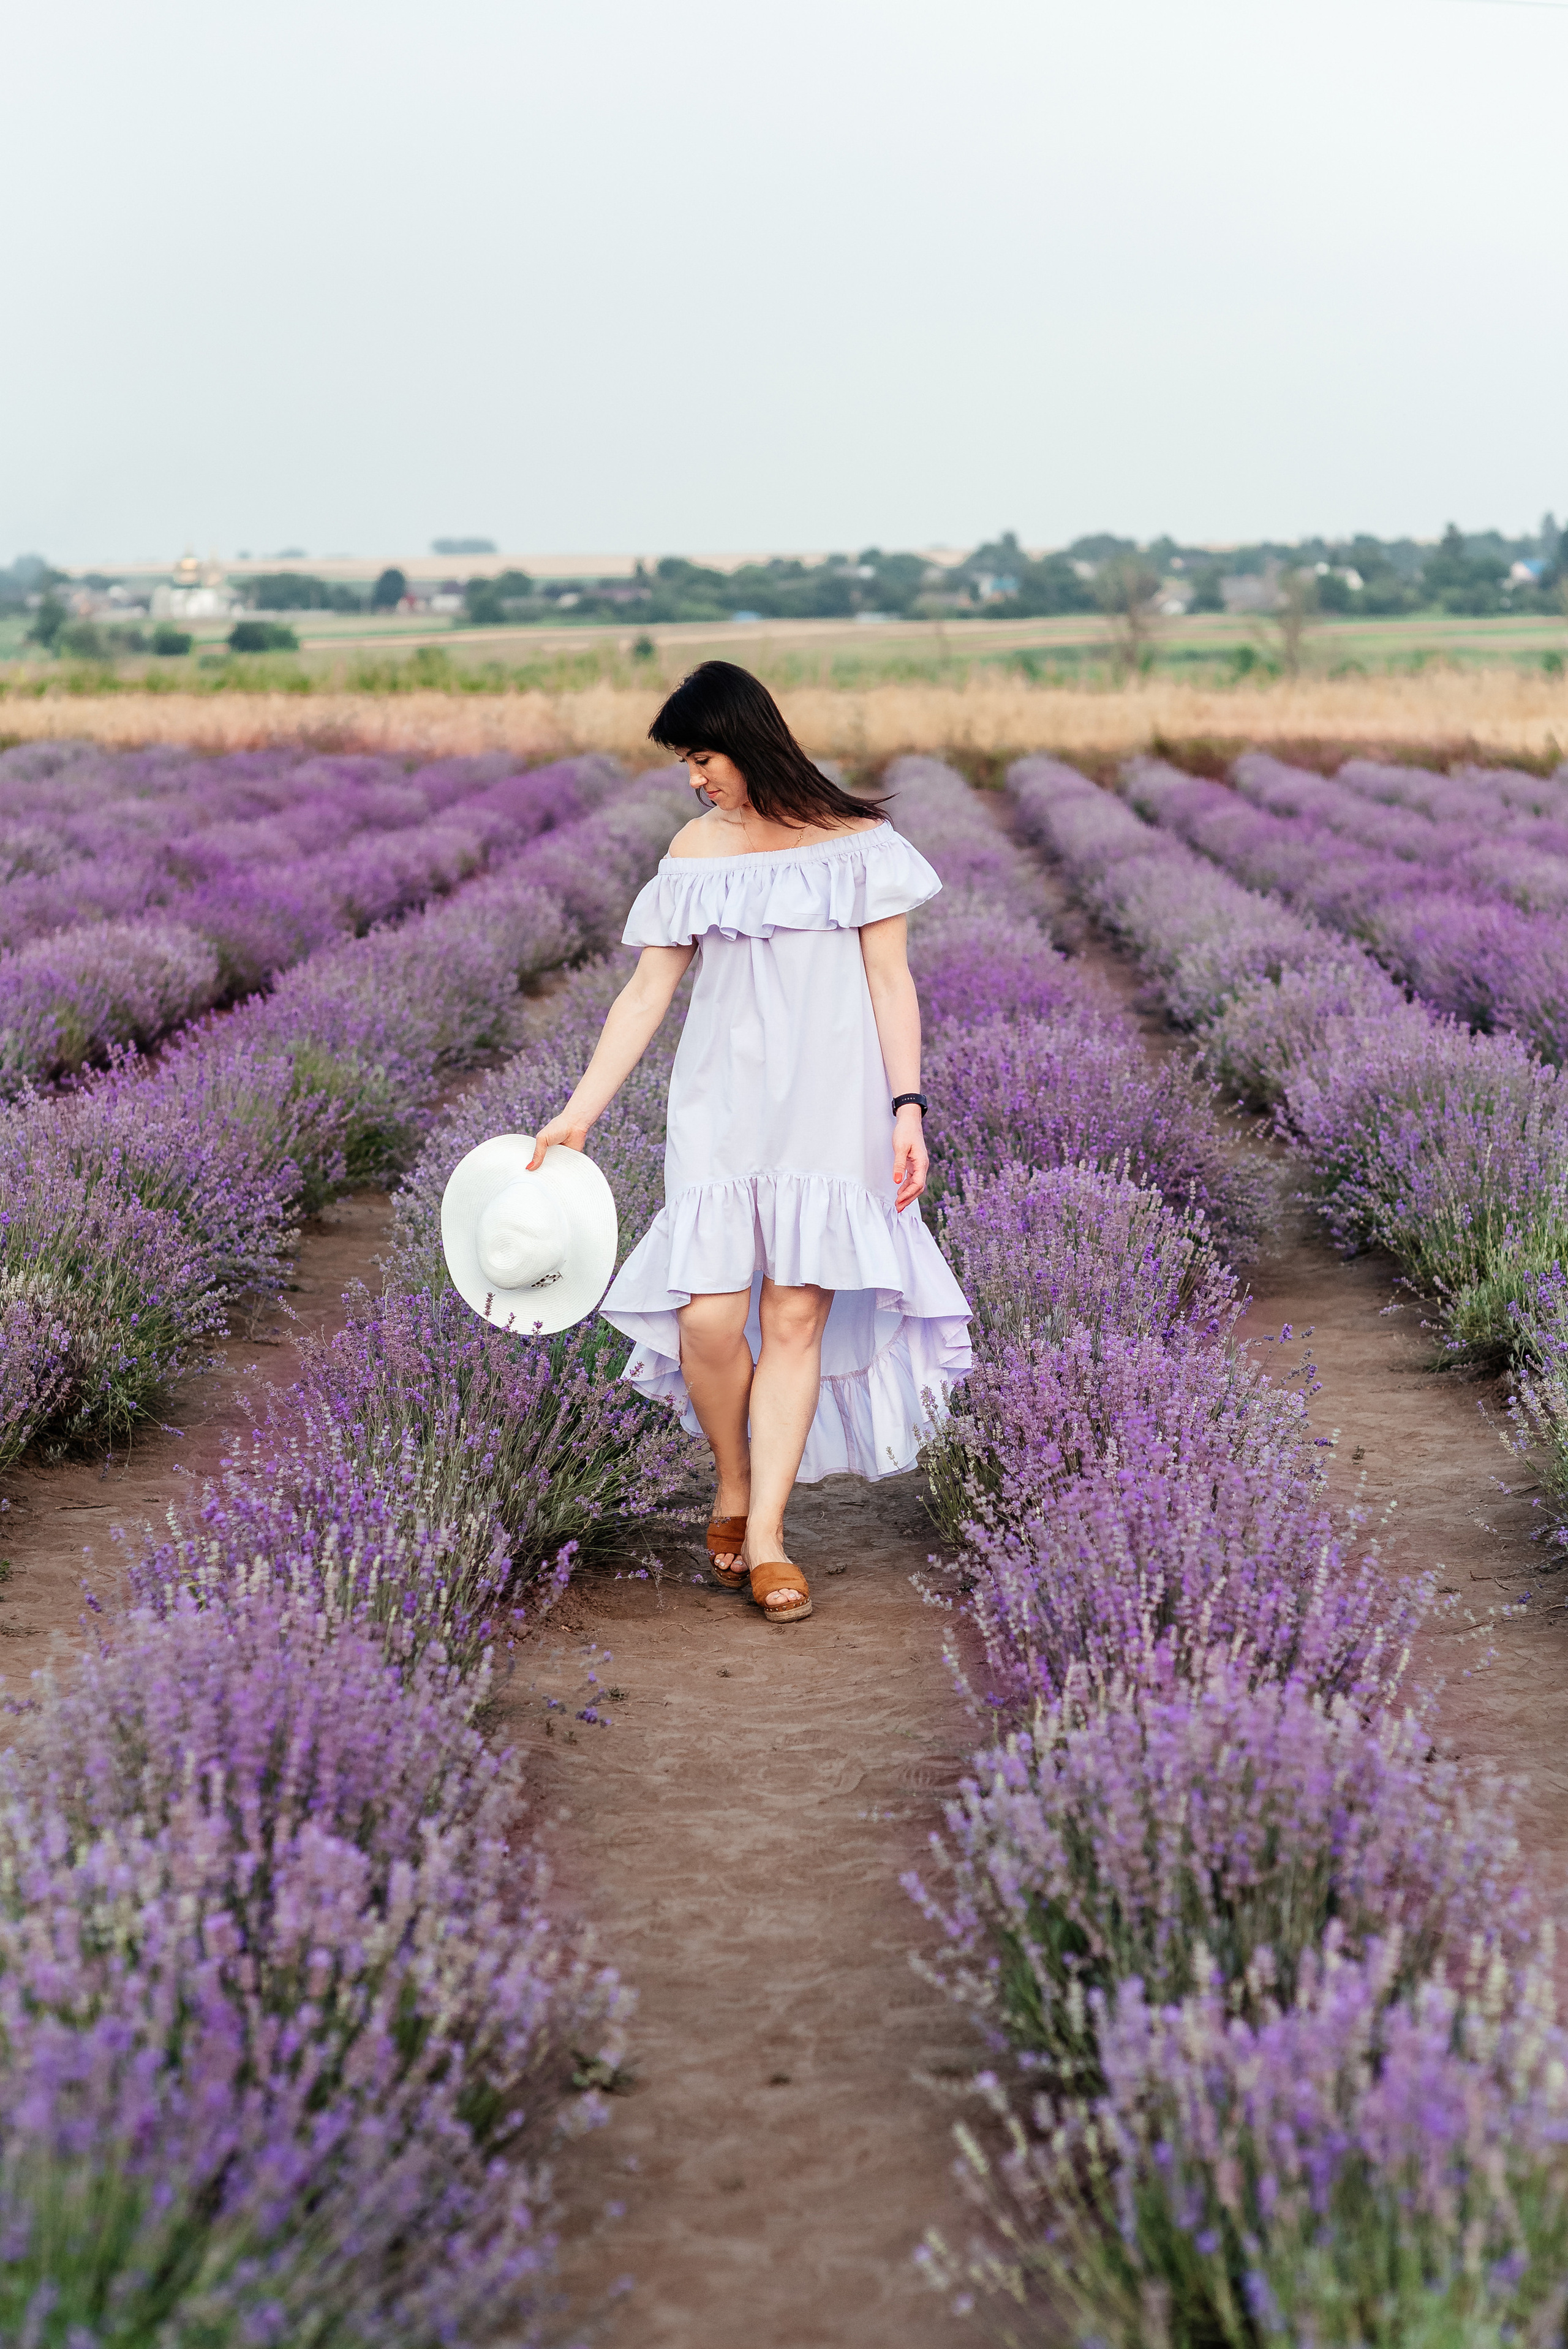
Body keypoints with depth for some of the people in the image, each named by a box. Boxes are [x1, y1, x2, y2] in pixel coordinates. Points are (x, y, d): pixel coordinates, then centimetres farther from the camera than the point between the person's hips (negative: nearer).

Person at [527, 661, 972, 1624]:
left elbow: (892, 980, 2)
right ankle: (735, 1490, 17)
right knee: (709, 1318, -10)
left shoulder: (858, 841, 3)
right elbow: (650, 988, 10)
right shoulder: (697, 851, 10)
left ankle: (765, 1536, 3)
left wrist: (909, 1108, -7)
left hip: (832, 1106, -2)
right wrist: (580, 1111, 6)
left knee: (797, 1316, -5)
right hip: (724, 1103, 2)